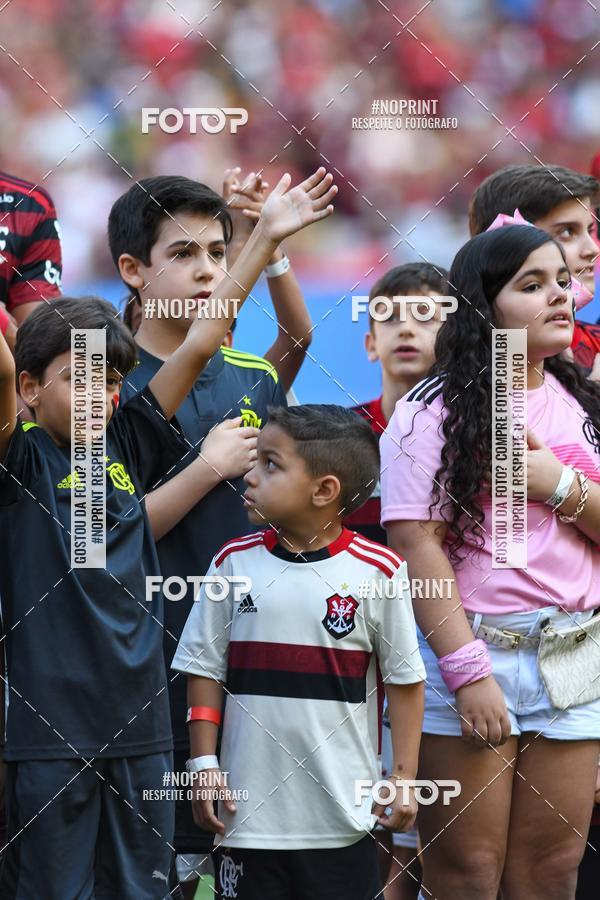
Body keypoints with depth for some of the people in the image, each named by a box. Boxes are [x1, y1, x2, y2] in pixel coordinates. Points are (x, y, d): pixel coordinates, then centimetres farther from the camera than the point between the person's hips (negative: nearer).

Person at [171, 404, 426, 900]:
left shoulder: (377, 571, -5)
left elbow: (405, 680, 2)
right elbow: (205, 671, 7)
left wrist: (403, 778, 1)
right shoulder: (234, 563, 2)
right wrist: (205, 765, 1)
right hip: (250, 807, 2)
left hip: (343, 810, -2)